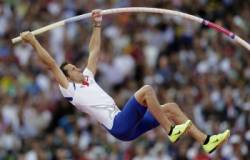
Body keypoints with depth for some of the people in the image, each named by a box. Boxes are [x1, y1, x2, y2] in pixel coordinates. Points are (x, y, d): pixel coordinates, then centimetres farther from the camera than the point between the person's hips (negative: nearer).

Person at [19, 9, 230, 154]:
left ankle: (206, 141, -7)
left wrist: (97, 25, 31)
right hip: (118, 126, -9)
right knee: (147, 90, -24)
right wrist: (33, 42, -5)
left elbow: (94, 51, 31)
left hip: (128, 124, 9)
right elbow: (51, 64, -3)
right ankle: (171, 131, -24)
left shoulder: (87, 79, 25)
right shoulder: (70, 90, 2)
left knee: (171, 107, 0)